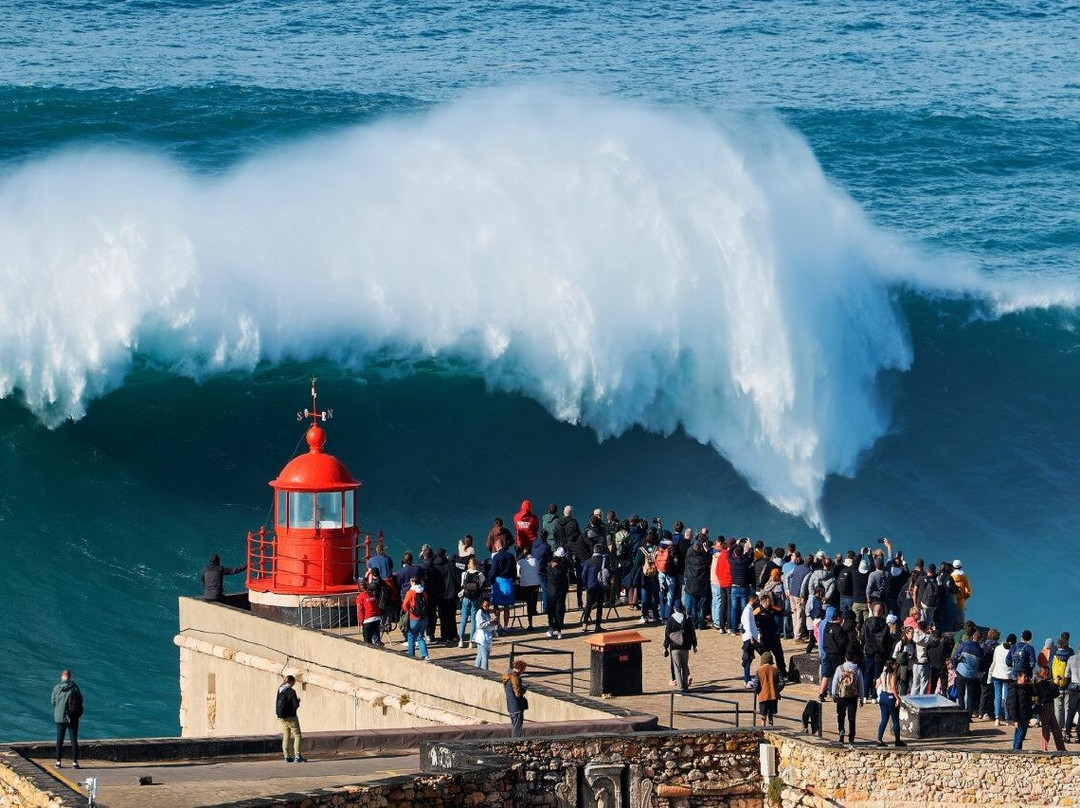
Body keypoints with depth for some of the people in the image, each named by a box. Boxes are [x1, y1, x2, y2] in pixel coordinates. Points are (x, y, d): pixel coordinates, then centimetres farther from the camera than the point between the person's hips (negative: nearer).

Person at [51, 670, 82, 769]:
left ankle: (58, 762, 12)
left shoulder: (56, 688, -5)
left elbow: (53, 702, 1)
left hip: (59, 717, 1)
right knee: (74, 740, 3)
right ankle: (75, 762, -1)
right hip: (73, 718, -1)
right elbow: (80, 700, -2)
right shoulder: (74, 687, -9)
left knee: (59, 740, 10)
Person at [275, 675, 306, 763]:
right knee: (297, 736, -1)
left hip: (281, 717, 7)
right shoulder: (291, 691, -15)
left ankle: (287, 756, 12)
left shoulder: (280, 690, 7)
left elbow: (277, 704, 13)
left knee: (286, 736, 13)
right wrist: (298, 700, 4)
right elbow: (296, 704, -16)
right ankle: (297, 756, -7)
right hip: (290, 716, -7)